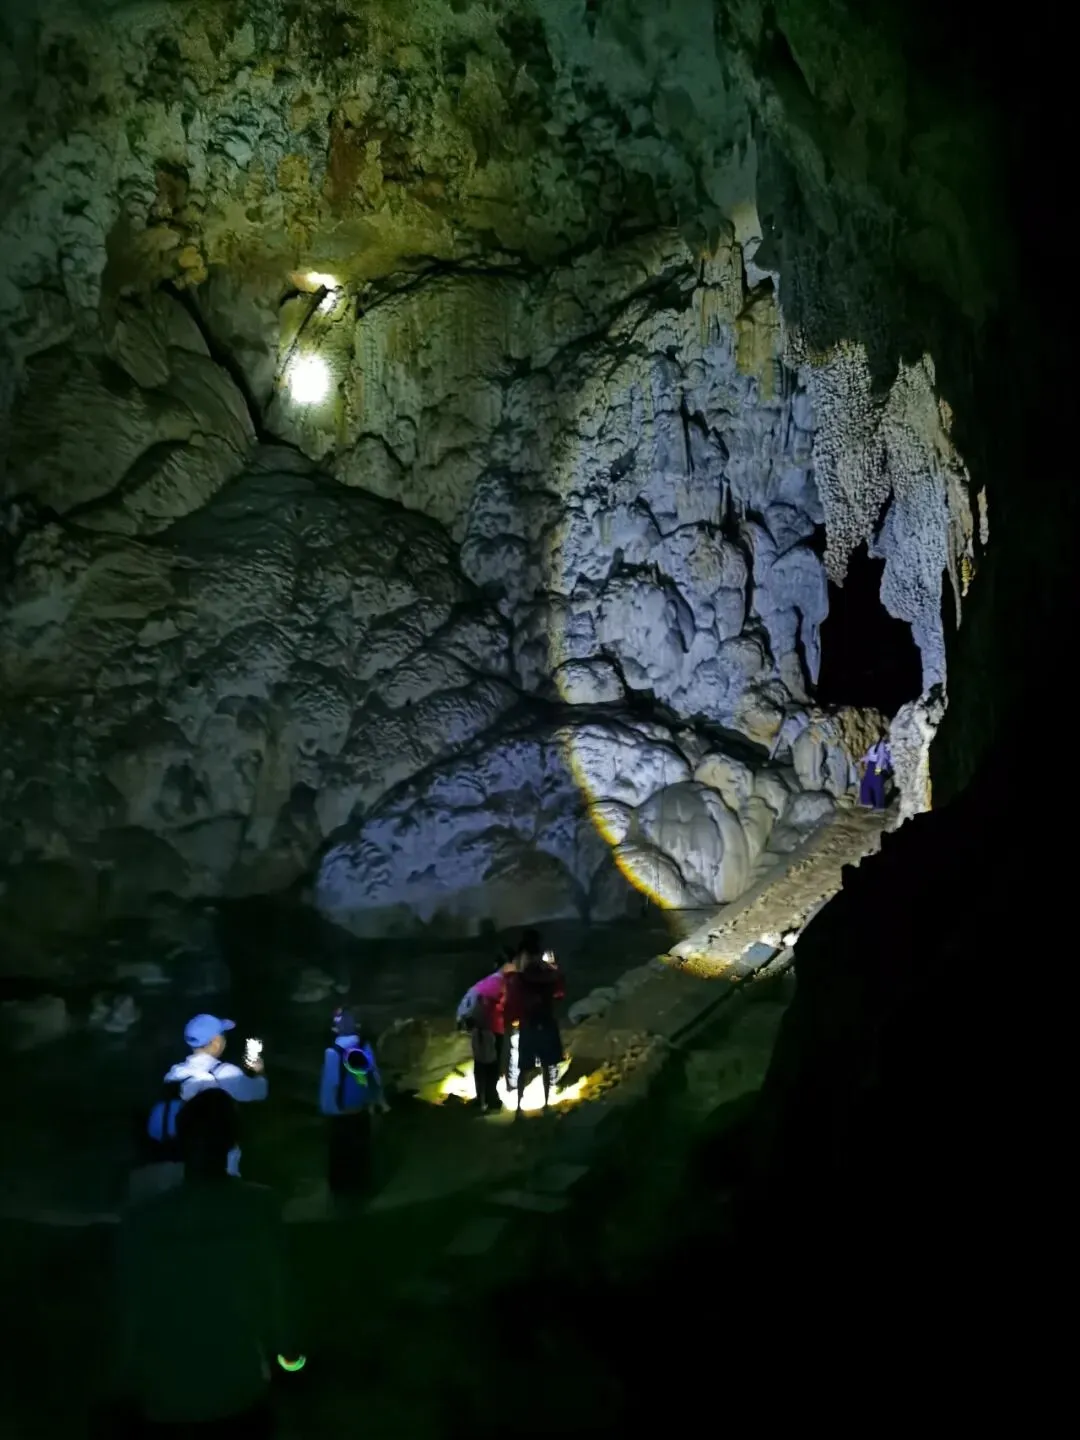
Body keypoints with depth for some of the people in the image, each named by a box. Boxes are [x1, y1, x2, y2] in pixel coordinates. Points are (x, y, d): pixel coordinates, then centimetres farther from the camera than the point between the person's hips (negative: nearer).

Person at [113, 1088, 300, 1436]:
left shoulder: (141, 1221, -21)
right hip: (241, 1391, 1)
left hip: (165, 1400, -1)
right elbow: (275, 1289, -5)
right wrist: (286, 1349, 15)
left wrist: (126, 1390, 7)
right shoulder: (262, 1206, -17)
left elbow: (133, 1315, -11)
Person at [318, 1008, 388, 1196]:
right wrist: (377, 1099, 9)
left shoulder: (333, 1052, -25)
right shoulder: (365, 1047, -13)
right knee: (361, 1147, 21)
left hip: (338, 1111, -4)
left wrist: (325, 1106, -6)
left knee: (340, 1149, 16)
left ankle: (341, 1186, 28)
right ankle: (361, 1183, 34)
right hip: (361, 1107, 4)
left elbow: (330, 1082, -20)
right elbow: (374, 1075, -5)